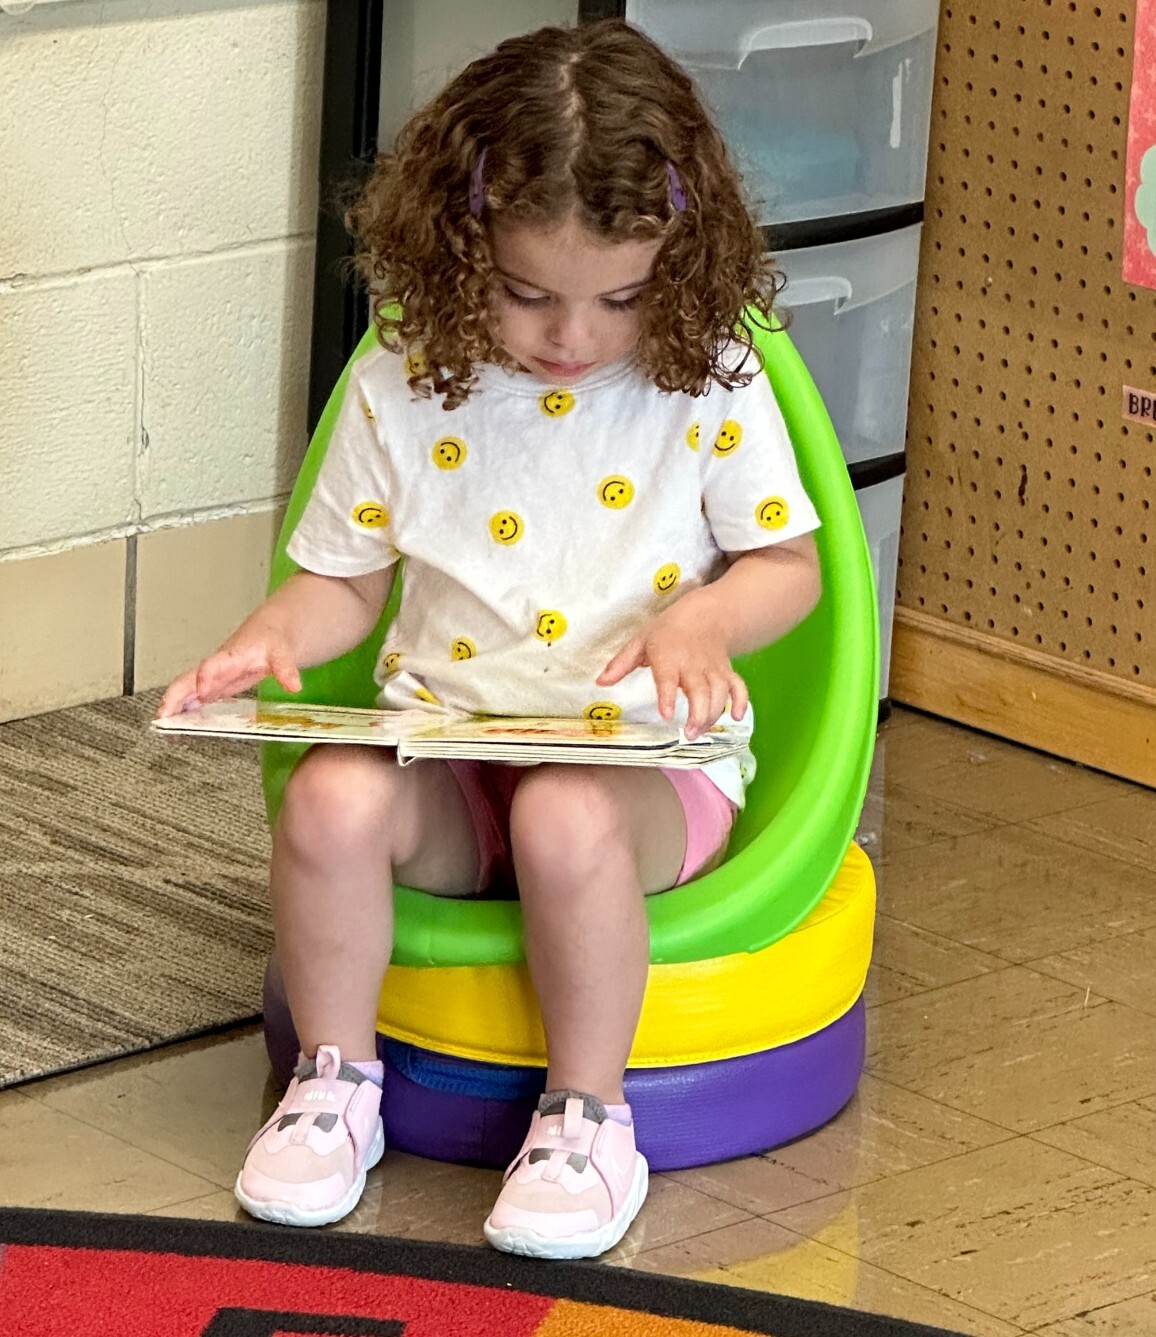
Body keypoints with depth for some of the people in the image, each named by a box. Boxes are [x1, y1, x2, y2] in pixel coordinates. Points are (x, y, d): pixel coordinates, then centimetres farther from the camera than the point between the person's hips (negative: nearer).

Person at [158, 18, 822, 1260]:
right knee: (332, 795, -30)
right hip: (445, 744, 2)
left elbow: (787, 561, 4)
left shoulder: (708, 384, -4)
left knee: (568, 820, -37)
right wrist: (266, 642, -12)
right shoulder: (404, 387, 1)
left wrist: (703, 620, -18)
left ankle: (587, 1110, -16)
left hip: (640, 756, -2)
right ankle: (335, 1079, -7)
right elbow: (343, 581, 10)